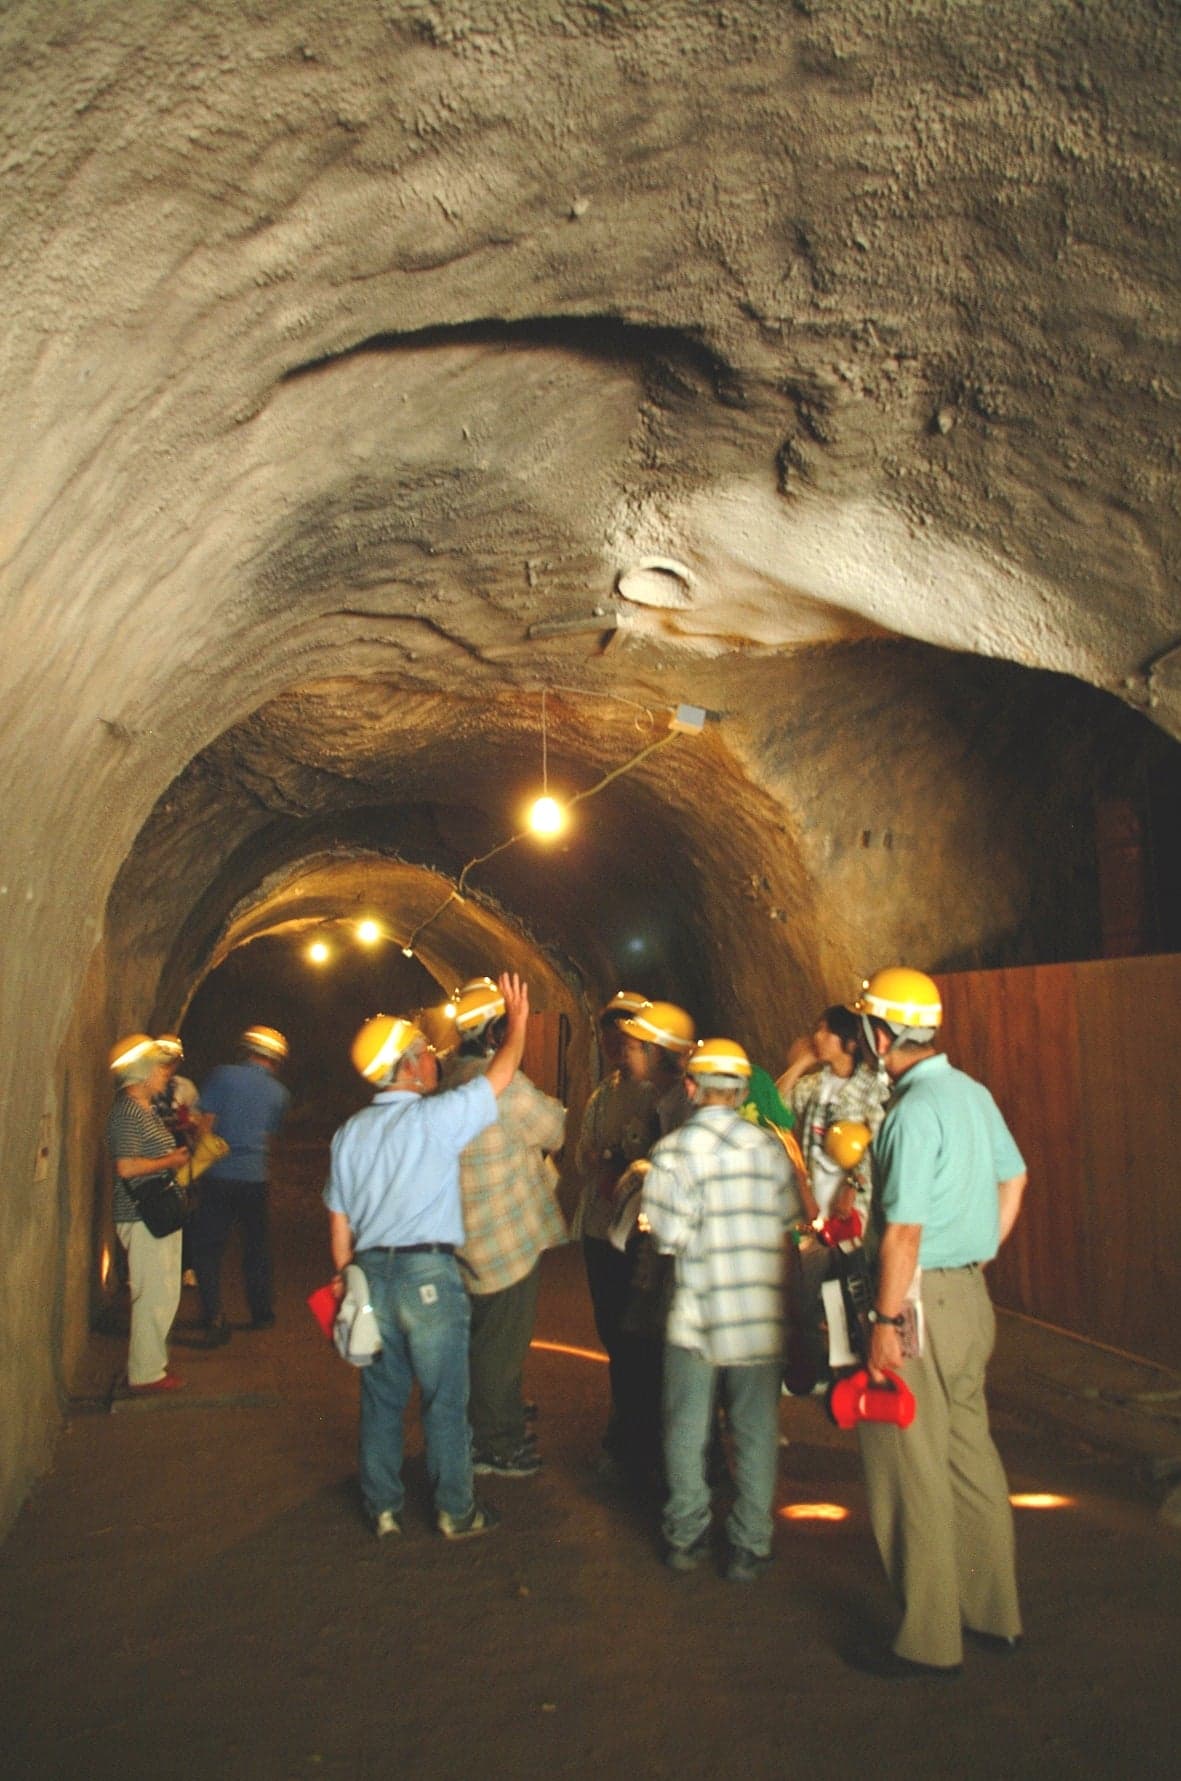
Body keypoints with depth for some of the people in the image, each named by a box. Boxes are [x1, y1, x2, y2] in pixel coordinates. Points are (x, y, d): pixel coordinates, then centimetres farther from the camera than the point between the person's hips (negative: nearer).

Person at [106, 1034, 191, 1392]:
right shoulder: (127, 1113, -17)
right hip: (143, 1218, -10)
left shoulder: (147, 1111, 15)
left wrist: (176, 1153, 10)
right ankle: (146, 1372, 5)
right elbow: (127, 1167, -25)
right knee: (155, 1295, -5)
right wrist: (170, 1161, -15)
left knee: (164, 1293, 17)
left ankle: (153, 1361, 28)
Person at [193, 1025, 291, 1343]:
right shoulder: (279, 1093, 6)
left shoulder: (225, 1075, -3)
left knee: (207, 1246, 4)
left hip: (220, 1176, -3)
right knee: (257, 1246, 17)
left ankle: (214, 1318, -6)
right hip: (257, 1178, 3)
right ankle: (261, 1314, 27)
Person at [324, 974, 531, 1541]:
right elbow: (500, 1075, -2)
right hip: (428, 1274, -6)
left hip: (370, 1272, 6)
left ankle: (383, 1508, 23)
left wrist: (345, 1280, 21)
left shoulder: (350, 1132, 7)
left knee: (381, 1397, 15)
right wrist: (518, 1021, 12)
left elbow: (339, 1222, 11)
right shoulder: (436, 1117, -12)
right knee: (444, 1399, 6)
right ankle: (455, 1511, 15)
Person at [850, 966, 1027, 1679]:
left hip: (922, 1299, -9)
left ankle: (930, 1641, 13)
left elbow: (904, 1229, -22)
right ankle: (994, 1612, 30)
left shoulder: (914, 1110, -20)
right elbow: (1014, 1178, 19)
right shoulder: (973, 1093, 7)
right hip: (970, 1296, 9)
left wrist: (887, 1320, -18)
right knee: (971, 1453, 18)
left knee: (913, 1471, 2)